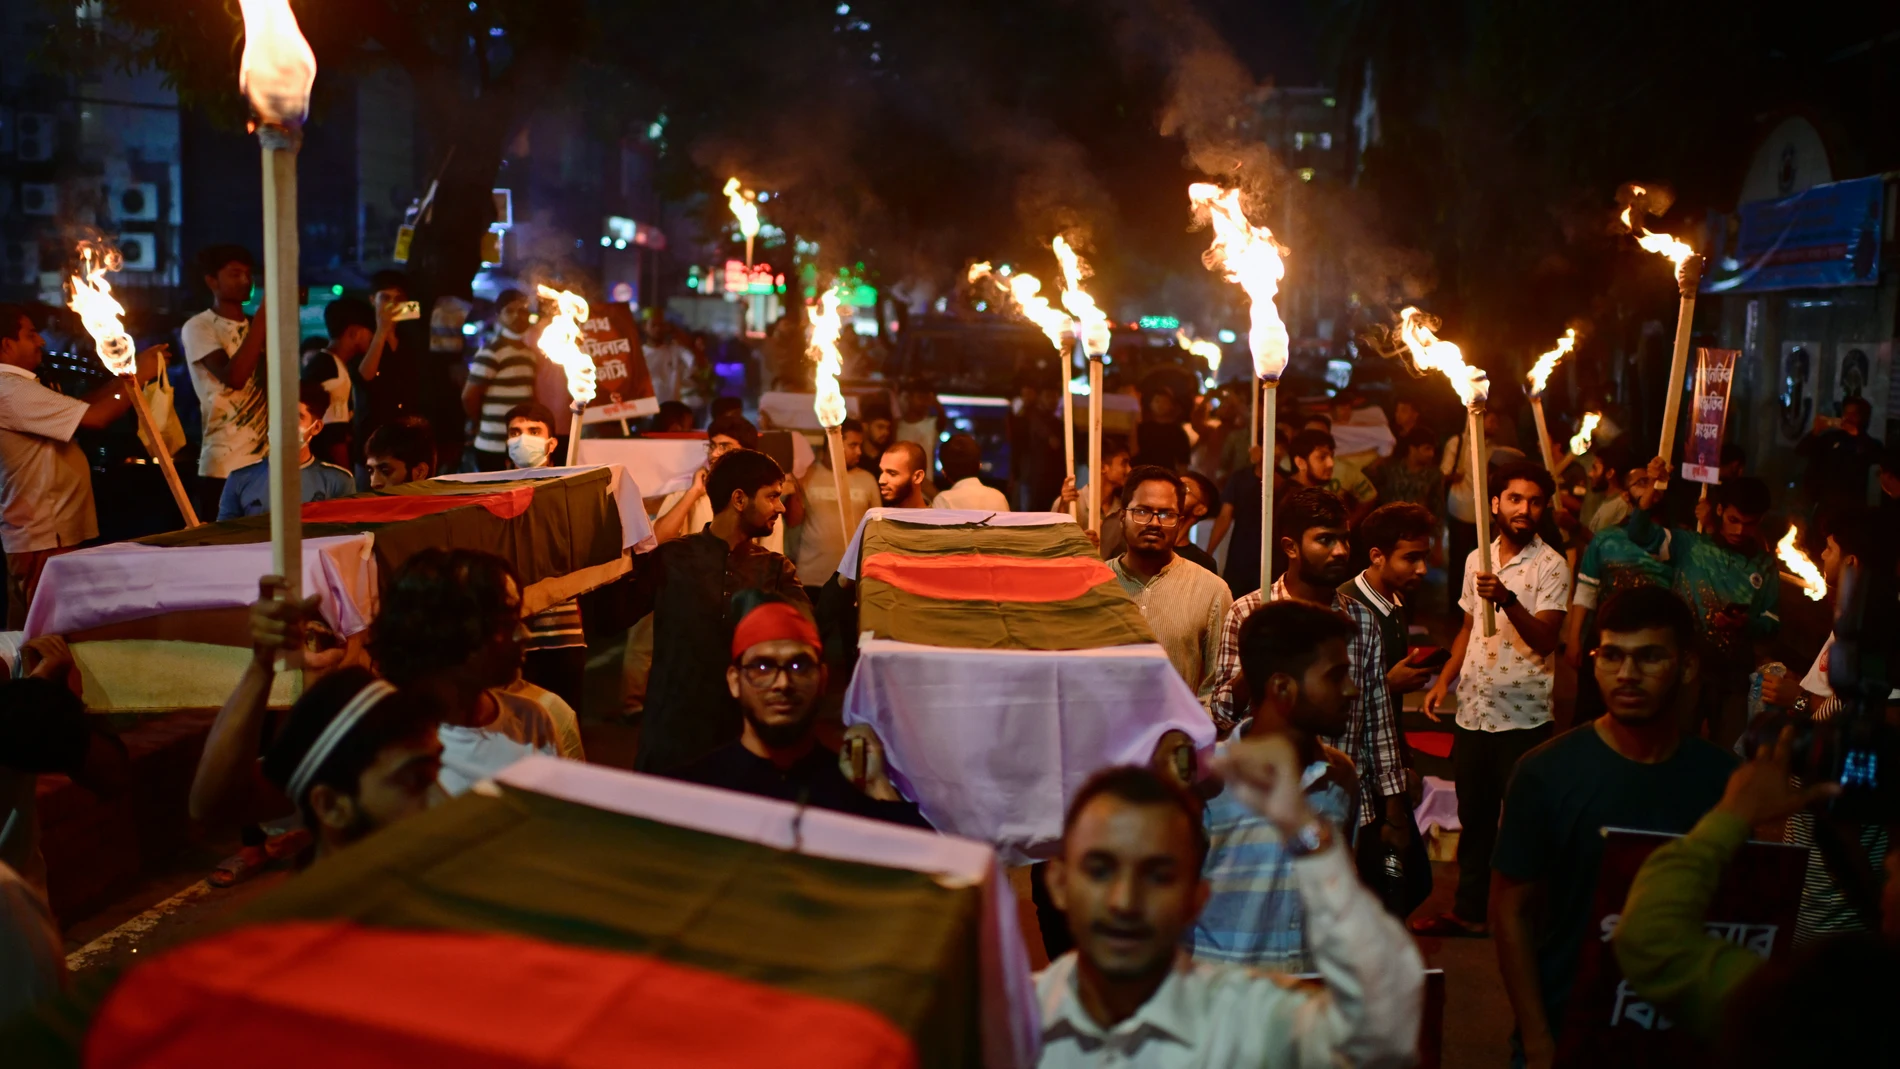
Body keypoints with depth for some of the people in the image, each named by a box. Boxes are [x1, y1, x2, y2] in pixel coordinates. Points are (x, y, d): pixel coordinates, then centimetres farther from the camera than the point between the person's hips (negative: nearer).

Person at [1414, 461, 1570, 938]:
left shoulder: (1551, 565, -8)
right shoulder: (1477, 560, 11)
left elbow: (1544, 640, -18)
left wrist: (1506, 599, -33)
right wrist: (1444, 680, 9)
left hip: (1523, 715, -6)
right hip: (1472, 709, 6)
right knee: (1473, 815, 16)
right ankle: (1469, 910, 27)